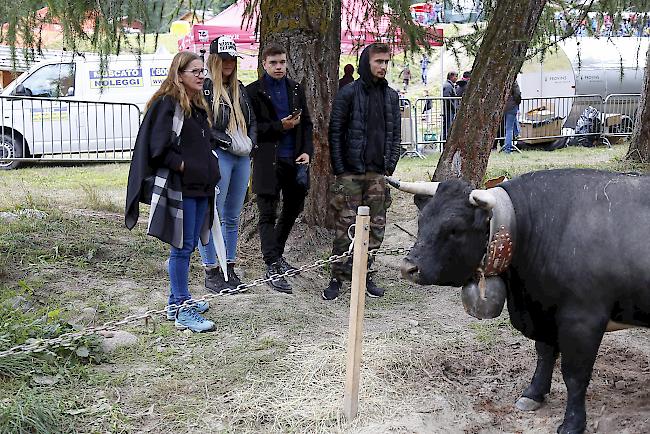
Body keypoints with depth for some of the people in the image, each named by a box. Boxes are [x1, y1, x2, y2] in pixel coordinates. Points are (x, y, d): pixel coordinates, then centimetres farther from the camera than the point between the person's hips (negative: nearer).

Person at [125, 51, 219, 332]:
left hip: (200, 186, 9)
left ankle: (177, 301, 24)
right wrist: (186, 167, -16)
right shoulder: (166, 104, -11)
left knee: (189, 244, 13)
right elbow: (158, 149, -16)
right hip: (178, 186, -9)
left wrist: (209, 173, 13)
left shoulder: (198, 105, 17)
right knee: (182, 246, -6)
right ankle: (182, 312, -2)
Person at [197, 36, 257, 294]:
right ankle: (211, 272, 3)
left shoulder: (239, 89, 16)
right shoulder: (204, 88, -7)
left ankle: (229, 268, 19)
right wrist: (227, 140, -16)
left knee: (233, 217, 12)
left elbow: (252, 120, 22)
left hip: (242, 157, 7)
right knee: (214, 216, -4)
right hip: (216, 156, -7)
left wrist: (250, 141, 4)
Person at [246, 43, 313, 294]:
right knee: (268, 214, -4)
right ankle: (272, 267, -2)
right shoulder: (253, 92, -2)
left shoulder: (296, 90, 13)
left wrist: (307, 151, 0)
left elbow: (307, 123, 14)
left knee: (293, 209, 15)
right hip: (268, 162, -6)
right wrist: (280, 127, -16)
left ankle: (276, 254, 32)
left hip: (294, 160, 6)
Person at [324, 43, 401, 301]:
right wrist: (339, 169, -8)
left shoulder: (391, 96, 12)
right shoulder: (349, 93, -2)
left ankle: (363, 274, 17)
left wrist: (390, 165, 6)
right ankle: (337, 277, 5)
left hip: (378, 173, 5)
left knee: (375, 227, 5)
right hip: (351, 173, -4)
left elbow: (395, 134, 16)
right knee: (345, 227, -4)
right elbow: (335, 132, -3)